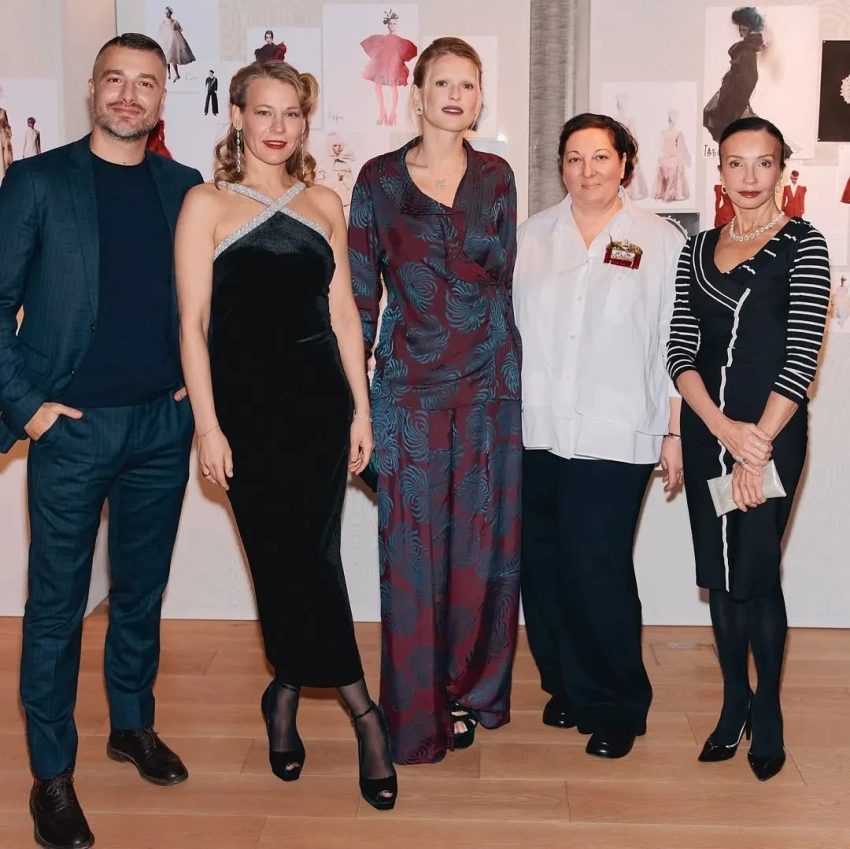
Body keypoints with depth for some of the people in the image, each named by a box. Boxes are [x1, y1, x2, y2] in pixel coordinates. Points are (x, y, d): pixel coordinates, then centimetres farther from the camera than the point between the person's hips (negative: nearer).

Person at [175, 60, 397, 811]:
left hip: (320, 398, 2)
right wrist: (208, 425, -9)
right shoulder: (207, 204, 0)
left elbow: (343, 312, 11)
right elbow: (193, 322, -4)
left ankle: (288, 696, 19)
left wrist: (361, 408, 7)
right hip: (246, 401, -2)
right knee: (279, 555, 2)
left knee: (309, 553, -1)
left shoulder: (324, 204, 10)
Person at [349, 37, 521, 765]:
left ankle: (470, 694, 22)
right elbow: (359, 291, 2)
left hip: (490, 384, 2)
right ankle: (418, 714, 12)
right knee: (413, 547, 0)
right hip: (410, 385, -1)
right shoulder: (379, 179, 4)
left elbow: (505, 274, 9)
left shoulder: (496, 176, 9)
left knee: (482, 543, 5)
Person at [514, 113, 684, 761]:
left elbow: (675, 346, 2)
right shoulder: (531, 237, 11)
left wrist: (675, 432, -1)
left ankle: (615, 708, 12)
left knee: (598, 567, -6)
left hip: (614, 438, -3)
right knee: (543, 563, 8)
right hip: (535, 432, 4)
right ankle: (565, 687, 27)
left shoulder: (661, 242, 3)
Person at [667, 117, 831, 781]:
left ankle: (768, 712, 18)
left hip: (771, 432, -4)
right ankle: (733, 704, 25)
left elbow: (801, 356, -11)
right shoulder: (699, 248, 10)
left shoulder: (802, 245, -3)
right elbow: (680, 352, 3)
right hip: (706, 429, 4)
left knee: (756, 574, -2)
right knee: (719, 575, 10)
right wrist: (723, 428, -12)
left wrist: (758, 444, -15)